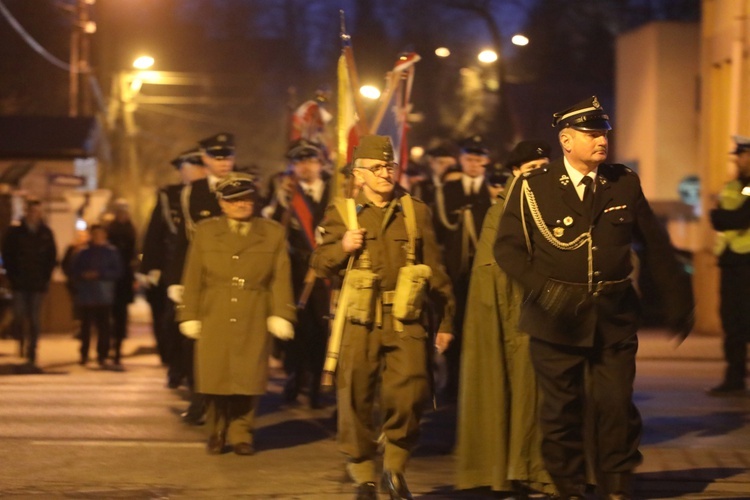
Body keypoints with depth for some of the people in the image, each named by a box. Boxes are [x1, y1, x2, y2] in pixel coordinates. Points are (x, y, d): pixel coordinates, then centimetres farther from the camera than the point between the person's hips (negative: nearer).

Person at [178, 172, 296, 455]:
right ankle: (216, 434, 17)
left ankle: (241, 434, 12)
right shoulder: (205, 232, 10)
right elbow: (193, 277, 9)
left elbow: (280, 278, 4)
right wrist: (189, 315, 4)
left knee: (248, 379, -2)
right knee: (214, 378, 1)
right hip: (214, 319, 1)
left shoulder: (273, 234, 8)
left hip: (253, 321, 0)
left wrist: (281, 314, -5)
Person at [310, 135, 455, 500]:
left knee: (409, 396, -13)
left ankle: (395, 469, 9)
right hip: (358, 322, 0)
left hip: (405, 323, 0)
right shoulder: (341, 212, 9)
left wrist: (445, 321, 11)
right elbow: (320, 265, 8)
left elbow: (435, 271, 13)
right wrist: (342, 247, -12)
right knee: (356, 401, 1)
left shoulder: (416, 212, 12)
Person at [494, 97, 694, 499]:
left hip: (614, 316, 1)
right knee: (561, 410, 6)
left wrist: (676, 301, 9)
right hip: (556, 316, -1)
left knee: (616, 406, -2)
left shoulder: (625, 184, 5)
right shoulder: (532, 188, -2)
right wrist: (543, 287, -17)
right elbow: (507, 247, -3)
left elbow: (655, 247, 9)